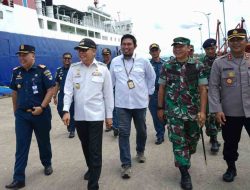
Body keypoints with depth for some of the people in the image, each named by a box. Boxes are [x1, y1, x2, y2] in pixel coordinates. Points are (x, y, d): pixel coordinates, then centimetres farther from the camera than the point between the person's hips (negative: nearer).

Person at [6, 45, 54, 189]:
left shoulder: (42, 70, -10)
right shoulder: (17, 72, 4)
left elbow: (51, 89, -12)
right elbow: (15, 92, 14)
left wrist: (42, 107, -18)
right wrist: (15, 110, 14)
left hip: (40, 113, -3)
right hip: (22, 114, 3)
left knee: (44, 141, 15)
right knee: (21, 146, 2)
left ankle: (47, 164, 39)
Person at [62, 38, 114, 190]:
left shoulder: (102, 69, -4)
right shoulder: (73, 68, 2)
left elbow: (108, 94, -1)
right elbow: (68, 91, 0)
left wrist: (109, 115, 0)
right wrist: (66, 110, -13)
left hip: (96, 115, -3)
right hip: (79, 115, 4)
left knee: (95, 150, -2)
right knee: (85, 146, 19)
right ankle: (91, 169, 45)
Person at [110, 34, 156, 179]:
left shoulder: (143, 61, -4)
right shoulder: (115, 62, 0)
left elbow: (152, 77, 9)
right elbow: (111, 80, 11)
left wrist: (148, 93, 9)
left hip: (140, 103, 0)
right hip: (122, 104, 0)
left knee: (141, 130, 16)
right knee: (124, 133, -1)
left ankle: (140, 152, 44)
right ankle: (126, 164, 9)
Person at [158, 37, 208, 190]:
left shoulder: (198, 66, -3)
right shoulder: (167, 66, 0)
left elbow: (203, 89, -5)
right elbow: (162, 88, 6)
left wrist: (202, 111, -12)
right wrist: (160, 108, 6)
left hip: (193, 111, 1)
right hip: (173, 111, -1)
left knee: (192, 139, 15)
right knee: (178, 141, -1)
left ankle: (185, 160, 44)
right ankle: (185, 173, 12)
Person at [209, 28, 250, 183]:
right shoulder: (219, 63, -2)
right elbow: (213, 87, -4)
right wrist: (217, 109, -11)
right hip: (229, 113, -1)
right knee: (230, 144, 13)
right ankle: (231, 168, 36)